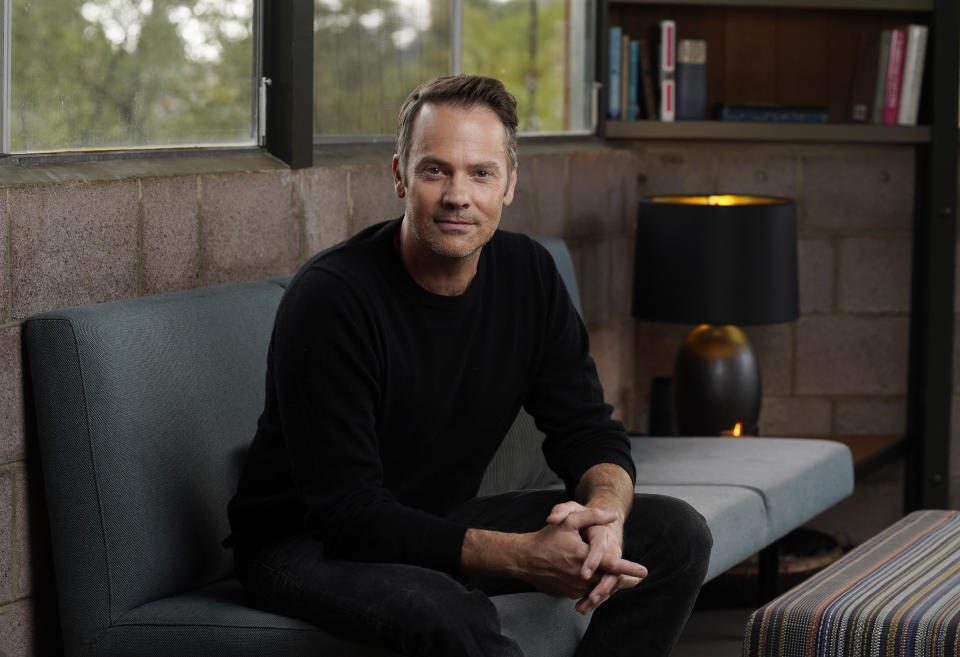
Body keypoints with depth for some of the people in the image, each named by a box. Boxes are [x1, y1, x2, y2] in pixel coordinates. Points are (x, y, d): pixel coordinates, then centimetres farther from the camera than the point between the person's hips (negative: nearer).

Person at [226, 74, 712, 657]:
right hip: (307, 544, -7)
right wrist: (521, 557, -36)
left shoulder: (527, 274, -3)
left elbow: (587, 429, 2)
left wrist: (605, 509, -24)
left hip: (444, 522, 7)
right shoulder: (331, 297, -24)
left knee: (678, 535, -3)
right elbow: (348, 513, -28)